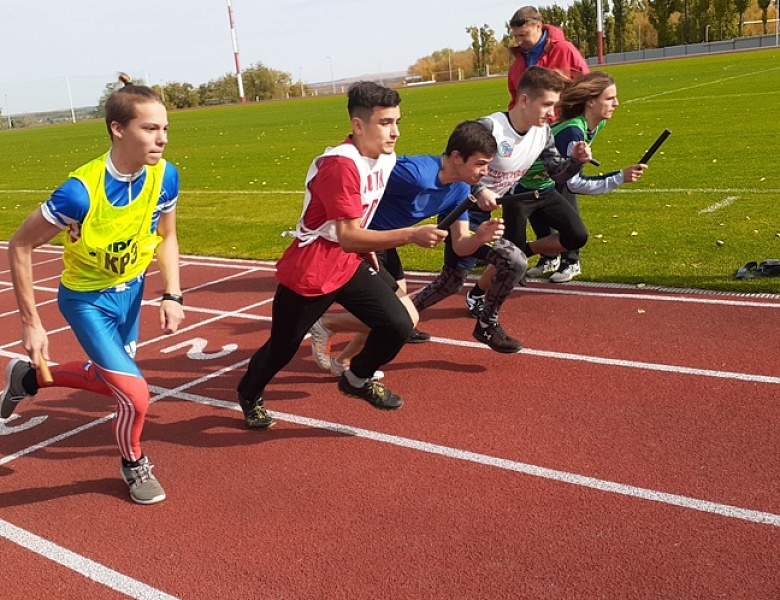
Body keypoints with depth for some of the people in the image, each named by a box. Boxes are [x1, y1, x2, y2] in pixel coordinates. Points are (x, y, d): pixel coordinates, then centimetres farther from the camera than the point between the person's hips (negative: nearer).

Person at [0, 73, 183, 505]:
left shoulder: (164, 177, -18)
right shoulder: (81, 192, -32)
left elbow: (166, 237, 0)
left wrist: (172, 295, -11)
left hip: (130, 291, 6)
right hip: (87, 300, -6)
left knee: (112, 380, 24)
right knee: (135, 395, -13)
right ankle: (134, 465, 20)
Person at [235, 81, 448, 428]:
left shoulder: (386, 159, 1)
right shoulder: (340, 165, -27)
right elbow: (348, 237, -29)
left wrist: (368, 248, 11)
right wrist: (411, 236, -31)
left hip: (348, 265, 7)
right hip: (308, 274, -7)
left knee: (399, 325, -6)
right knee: (282, 348, 9)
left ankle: (357, 380, 23)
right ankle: (249, 396, 41)